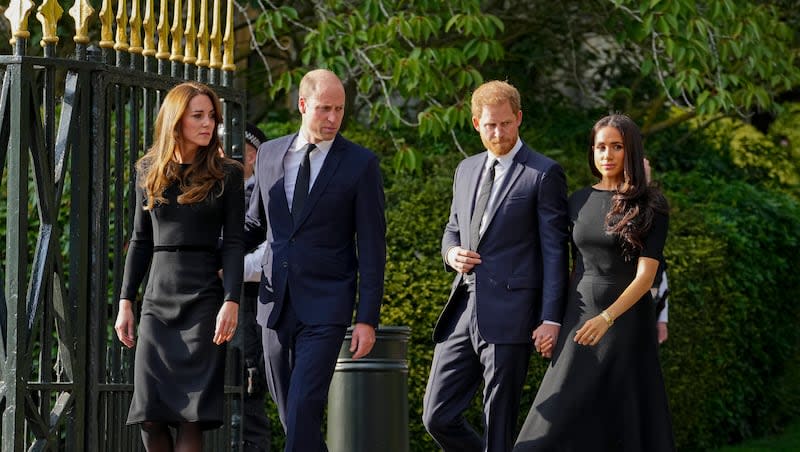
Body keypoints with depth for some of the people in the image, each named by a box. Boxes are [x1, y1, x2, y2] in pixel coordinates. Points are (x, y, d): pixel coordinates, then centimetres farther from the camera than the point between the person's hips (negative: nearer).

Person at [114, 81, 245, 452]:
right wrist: (125, 301, 9)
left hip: (203, 299, -3)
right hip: (158, 300, 3)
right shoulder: (149, 172, 10)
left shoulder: (226, 175, 2)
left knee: (191, 415, -9)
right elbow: (140, 241, 14)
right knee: (149, 417, -3)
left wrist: (231, 302, -13)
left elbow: (233, 243, -2)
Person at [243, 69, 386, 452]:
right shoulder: (270, 154, 9)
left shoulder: (360, 164, -3)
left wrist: (367, 319, -9)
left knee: (303, 410, -16)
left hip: (325, 308, -5)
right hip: (276, 304, 5)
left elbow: (372, 248, -4)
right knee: (289, 413, 10)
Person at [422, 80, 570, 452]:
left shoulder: (544, 174, -3)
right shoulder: (467, 170, 17)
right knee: (438, 417, 3)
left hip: (509, 316, -6)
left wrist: (551, 319, -13)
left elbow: (554, 251, -6)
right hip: (462, 310, 6)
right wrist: (452, 253, 2)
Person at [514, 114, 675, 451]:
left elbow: (646, 274, -14)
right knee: (559, 420, -3)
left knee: (627, 423, 0)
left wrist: (607, 318, -27)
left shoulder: (650, 206, -6)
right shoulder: (578, 201, 8)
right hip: (580, 320, 4)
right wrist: (560, 322, 12)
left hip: (625, 319, -4)